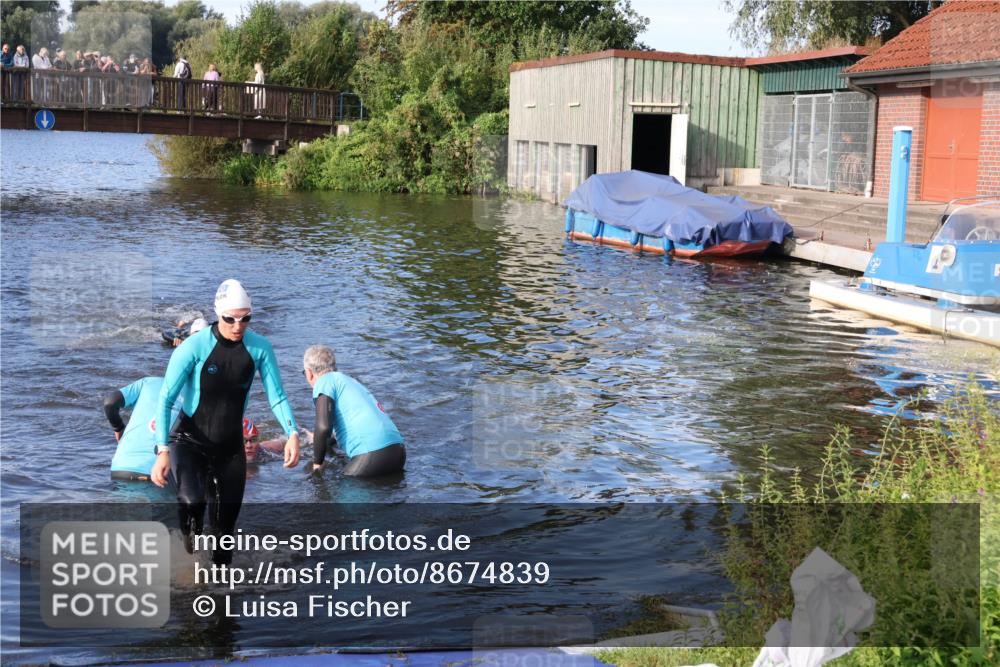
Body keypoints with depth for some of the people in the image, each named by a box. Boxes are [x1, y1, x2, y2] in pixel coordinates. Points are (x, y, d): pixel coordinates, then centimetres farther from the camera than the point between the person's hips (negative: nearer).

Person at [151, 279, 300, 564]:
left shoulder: (259, 348, -13)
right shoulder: (194, 347, -22)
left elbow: (277, 395, -8)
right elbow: (166, 399, -19)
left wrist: (292, 433, -25)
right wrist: (163, 450, -28)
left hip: (231, 445, 4)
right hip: (190, 442, -3)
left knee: (229, 514, 10)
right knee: (191, 502, -29)